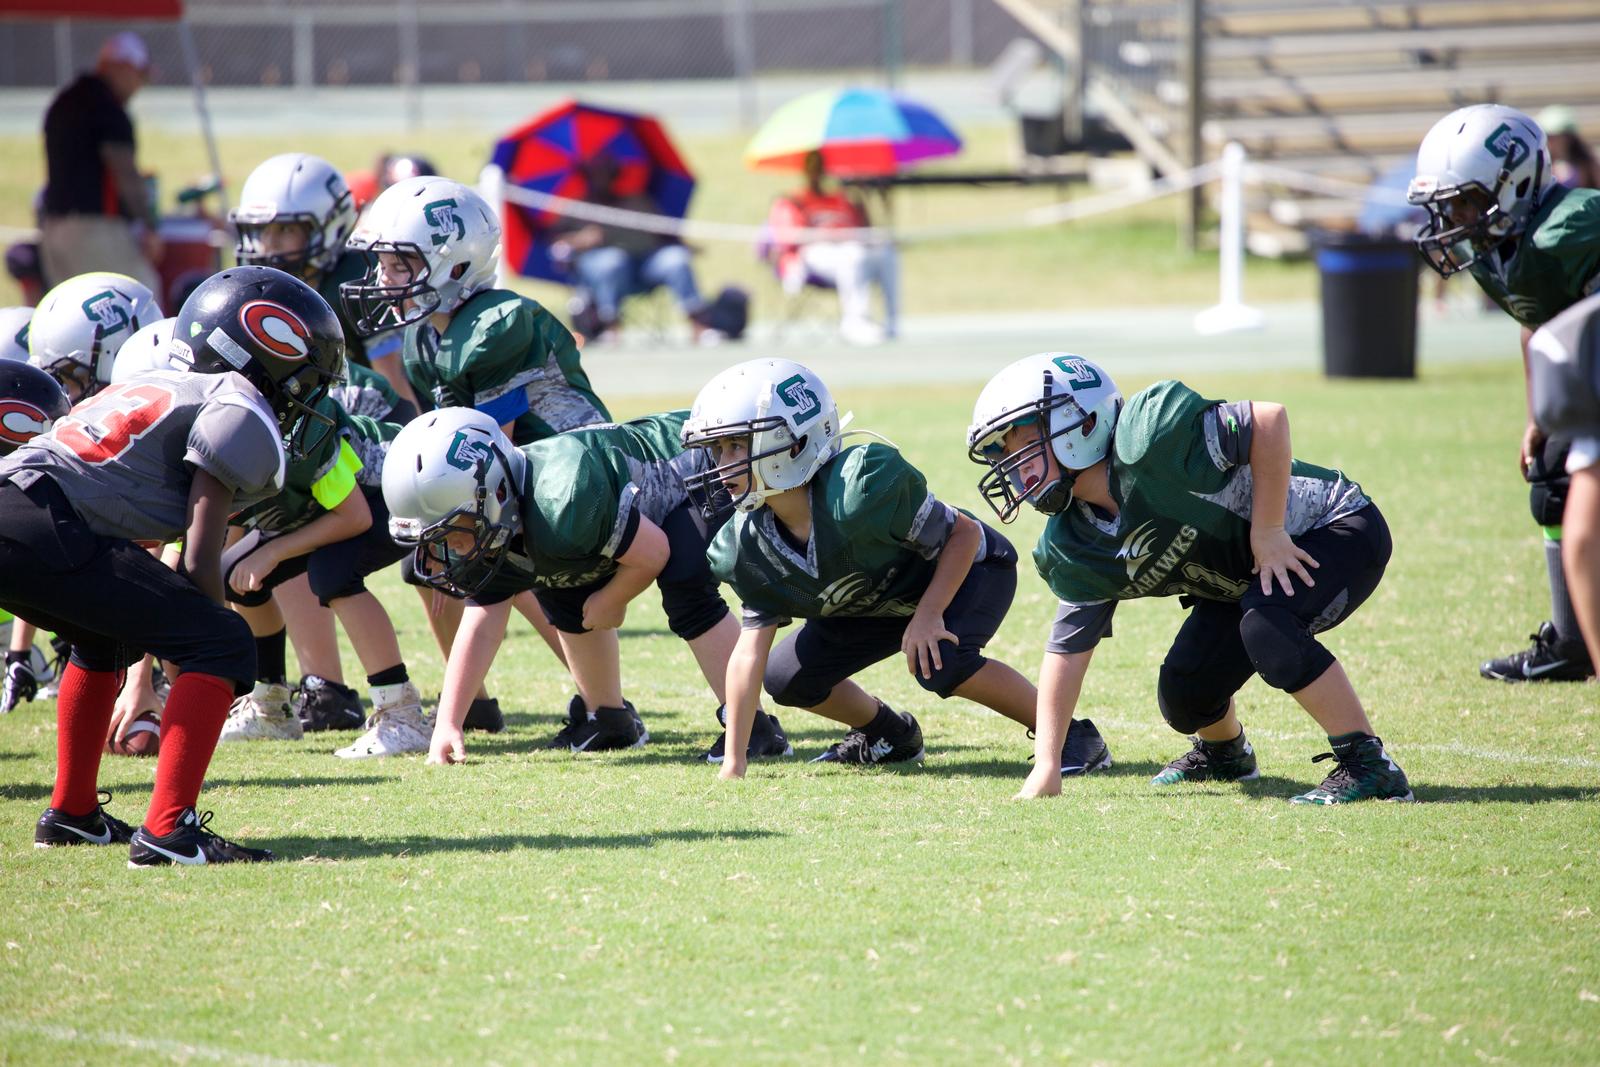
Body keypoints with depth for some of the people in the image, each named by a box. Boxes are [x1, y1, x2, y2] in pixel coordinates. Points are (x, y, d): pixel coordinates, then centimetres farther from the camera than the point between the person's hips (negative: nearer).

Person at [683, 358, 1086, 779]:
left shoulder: (860, 488, -39)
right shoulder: (746, 547, -20)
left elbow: (963, 533, -25)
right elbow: (750, 653, -18)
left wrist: (928, 615, -33)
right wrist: (733, 762, -21)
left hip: (967, 569, -6)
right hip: (879, 603, 7)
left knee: (939, 662, -34)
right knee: (784, 677, -4)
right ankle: (890, 733, 24)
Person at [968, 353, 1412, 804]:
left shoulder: (1146, 442, -32)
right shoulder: (1073, 551, -7)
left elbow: (1269, 419, -32)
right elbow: (1068, 648, -2)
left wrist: (1267, 533, -28)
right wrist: (1045, 765, -7)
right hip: (1245, 580, 8)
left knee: (1266, 625, -33)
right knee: (1183, 697, 2)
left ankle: (1369, 768, -21)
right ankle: (1224, 753, 38)